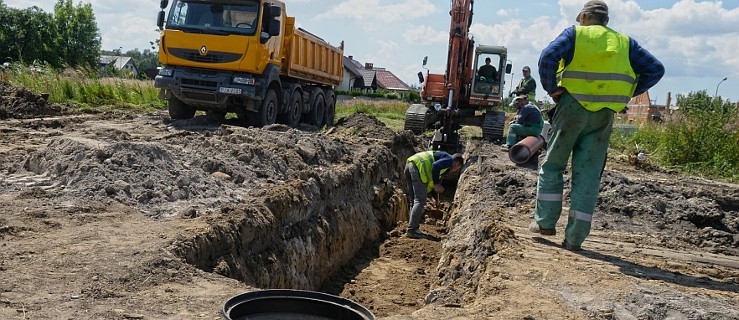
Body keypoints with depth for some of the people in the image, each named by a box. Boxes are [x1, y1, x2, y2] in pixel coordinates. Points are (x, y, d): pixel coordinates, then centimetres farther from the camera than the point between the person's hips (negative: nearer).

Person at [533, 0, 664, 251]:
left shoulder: (574, 34, 5)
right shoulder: (624, 42, 16)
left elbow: (548, 57, -12)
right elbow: (656, 69, 9)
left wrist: (551, 89, -3)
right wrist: (629, 93, 10)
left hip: (573, 106, -3)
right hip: (604, 115, 3)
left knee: (552, 166, 12)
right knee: (588, 175, 5)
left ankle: (545, 222, 13)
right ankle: (575, 238, 5)